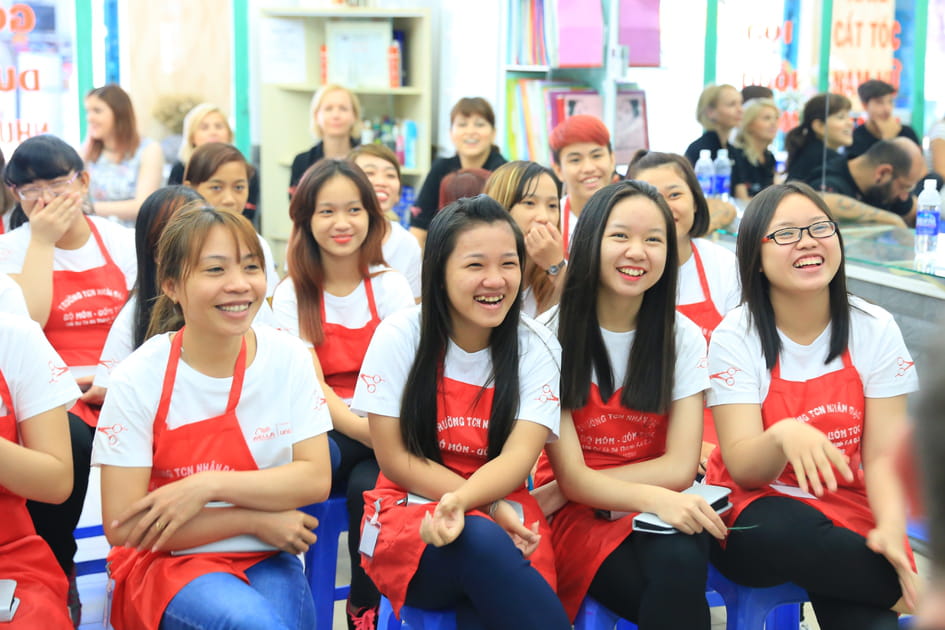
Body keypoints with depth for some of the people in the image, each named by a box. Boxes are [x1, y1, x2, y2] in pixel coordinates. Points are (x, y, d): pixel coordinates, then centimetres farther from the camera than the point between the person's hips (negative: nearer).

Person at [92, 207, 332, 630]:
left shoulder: (287, 357, -3)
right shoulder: (138, 380, -11)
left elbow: (316, 478, -5)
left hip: (266, 561, 3)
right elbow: (124, 527, -12)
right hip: (167, 562, -3)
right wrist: (257, 519, -14)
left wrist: (208, 486, -18)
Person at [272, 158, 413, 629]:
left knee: (367, 487, -31)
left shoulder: (390, 286, 4)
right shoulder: (292, 295, 2)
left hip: (381, 429, 0)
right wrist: (362, 427, -29)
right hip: (321, 429, 0)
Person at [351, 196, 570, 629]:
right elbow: (395, 459, -5)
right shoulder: (399, 336, -5)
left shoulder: (536, 348, -2)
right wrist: (491, 509, -14)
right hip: (409, 511, 0)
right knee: (481, 540, -35)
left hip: (502, 523, 0)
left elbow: (517, 457, -12)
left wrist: (461, 501, -33)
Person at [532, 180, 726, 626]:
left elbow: (679, 467, -6)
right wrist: (652, 498, -30)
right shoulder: (552, 335, -7)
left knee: (681, 558, -33)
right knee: (676, 588, -33)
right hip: (578, 519, -3)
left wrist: (559, 492, -14)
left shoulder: (683, 338, 2)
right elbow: (569, 476, -10)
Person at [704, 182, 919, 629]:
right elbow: (744, 470, -16)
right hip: (757, 516, 1)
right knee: (790, 532, -35)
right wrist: (783, 436, -39)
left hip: (848, 514, 0)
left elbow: (883, 455, -7)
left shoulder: (875, 329, -4)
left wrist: (891, 532, -27)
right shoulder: (734, 338, -10)